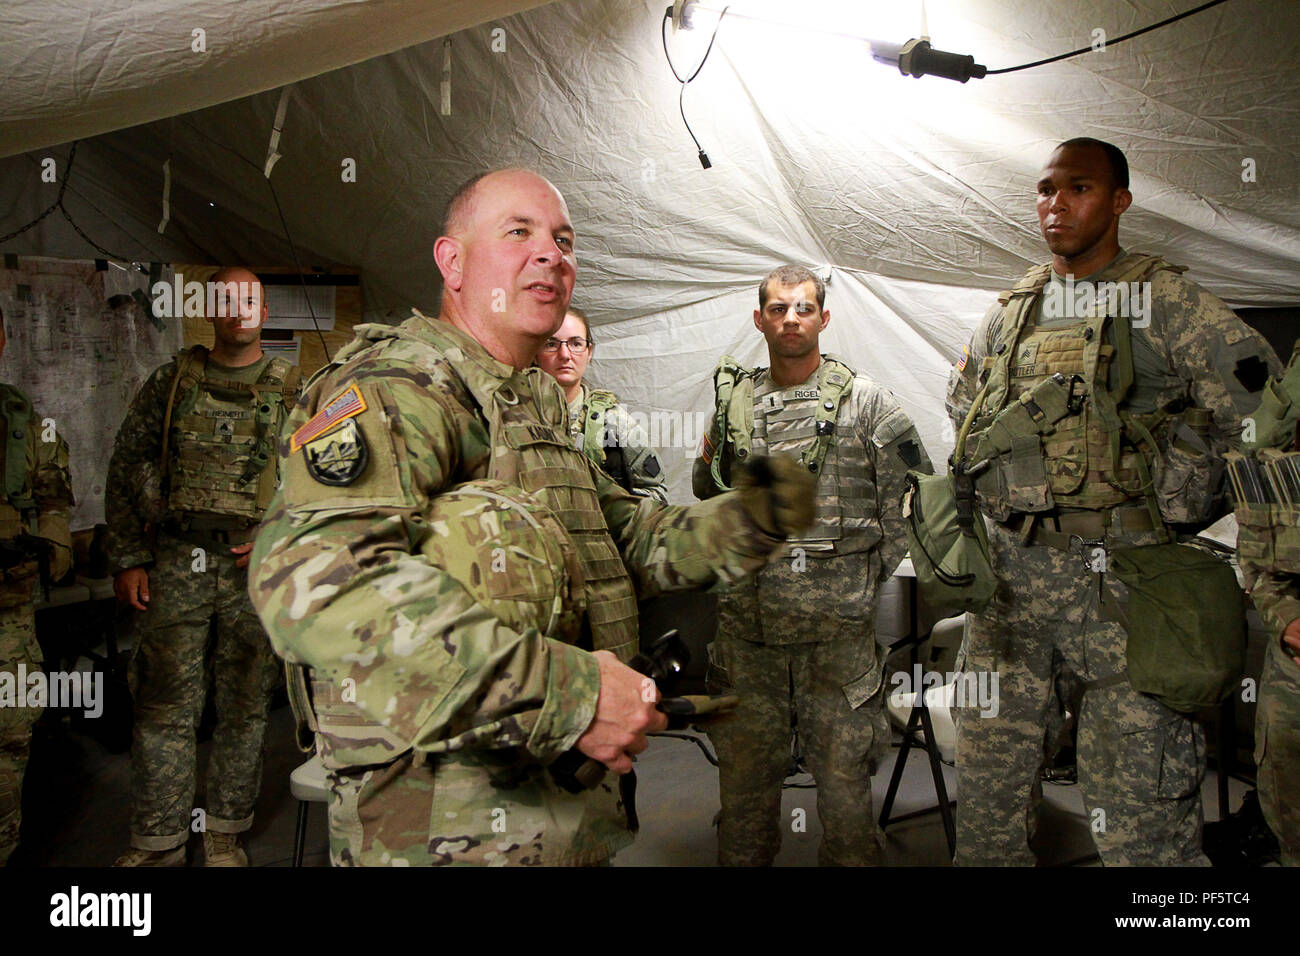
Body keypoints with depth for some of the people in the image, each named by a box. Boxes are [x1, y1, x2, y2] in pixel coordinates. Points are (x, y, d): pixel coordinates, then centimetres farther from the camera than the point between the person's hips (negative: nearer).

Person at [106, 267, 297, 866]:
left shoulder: (291, 391, 6)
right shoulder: (173, 380, 8)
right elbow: (126, 466, 9)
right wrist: (127, 558, 3)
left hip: (255, 567, 0)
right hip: (175, 562, 1)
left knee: (244, 704, 7)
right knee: (163, 703, 2)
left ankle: (226, 831, 22)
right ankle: (158, 840, 15)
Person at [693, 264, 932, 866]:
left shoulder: (864, 400, 2)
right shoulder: (733, 403, 9)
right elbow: (706, 496, 20)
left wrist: (869, 572, 0)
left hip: (838, 625, -2)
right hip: (746, 625, 3)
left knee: (843, 769, 7)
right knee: (744, 769, 13)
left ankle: (849, 858, 25)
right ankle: (742, 860, 30)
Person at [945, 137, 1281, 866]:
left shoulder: (1165, 301, -1)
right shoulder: (1013, 310, 13)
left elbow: (1264, 396, -3)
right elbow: (962, 402, 28)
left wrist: (1180, 505, 1)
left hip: (1118, 571, -5)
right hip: (1008, 568, 5)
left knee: (1137, 794, 1)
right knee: (989, 762, 13)